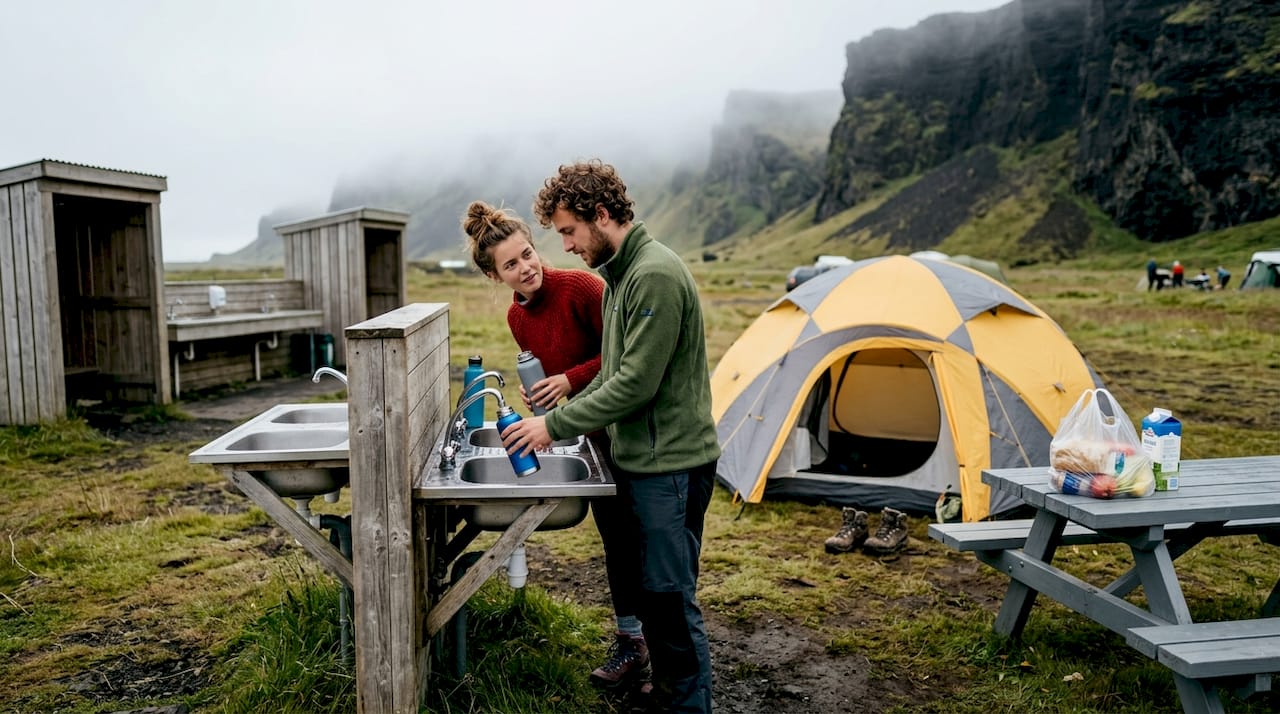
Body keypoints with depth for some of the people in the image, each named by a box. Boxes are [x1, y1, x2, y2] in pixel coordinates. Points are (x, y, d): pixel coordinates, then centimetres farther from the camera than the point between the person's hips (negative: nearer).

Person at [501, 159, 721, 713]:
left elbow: (637, 384, -23)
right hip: (642, 459, 10)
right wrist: (558, 417, 8)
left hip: (670, 464, -10)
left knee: (670, 596, 0)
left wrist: (556, 425, -15)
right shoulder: (621, 274, 13)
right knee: (652, 588, 19)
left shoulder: (655, 275, -20)